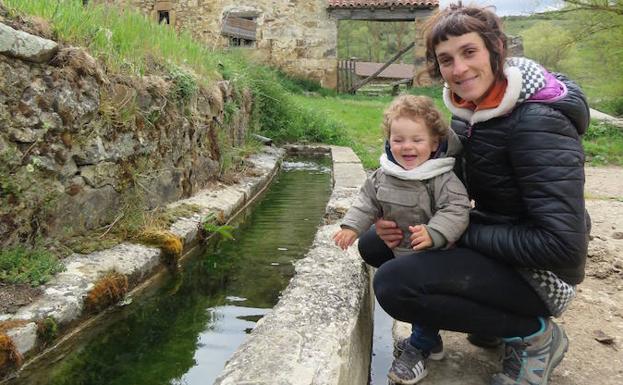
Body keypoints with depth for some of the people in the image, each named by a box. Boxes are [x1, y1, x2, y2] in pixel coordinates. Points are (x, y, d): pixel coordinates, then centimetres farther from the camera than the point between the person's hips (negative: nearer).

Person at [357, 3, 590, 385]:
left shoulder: (537, 122, -24)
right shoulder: (469, 109, 0)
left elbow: (562, 242, -28)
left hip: (537, 272, -8)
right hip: (487, 240, 8)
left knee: (394, 284, -26)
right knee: (374, 243, 3)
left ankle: (535, 334, -5)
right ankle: (492, 318, 9)